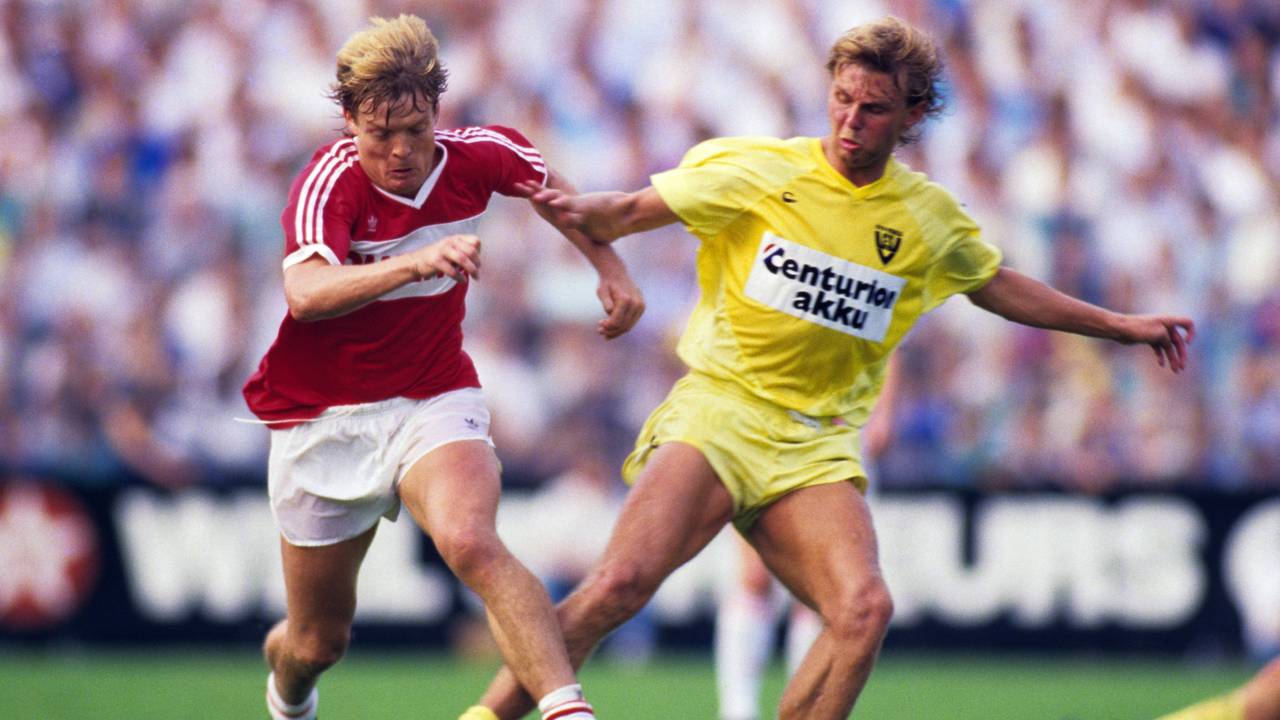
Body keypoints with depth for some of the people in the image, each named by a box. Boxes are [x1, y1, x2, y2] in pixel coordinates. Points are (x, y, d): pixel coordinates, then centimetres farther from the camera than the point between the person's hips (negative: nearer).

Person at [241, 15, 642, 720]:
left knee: (471, 542, -32)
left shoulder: (475, 156, -9)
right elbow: (306, 292, -43)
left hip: (434, 402, 1)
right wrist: (415, 263, -56)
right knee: (317, 643, 11)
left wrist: (610, 267, 11)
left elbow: (550, 184, 17)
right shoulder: (329, 182, -22)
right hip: (323, 417, -1)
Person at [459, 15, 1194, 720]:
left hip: (817, 446, 3)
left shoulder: (930, 217, 10)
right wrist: (574, 210, -23)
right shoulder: (755, 171, -2)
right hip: (717, 409, -3)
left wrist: (1122, 326, 30)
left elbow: (1001, 287, 28)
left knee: (865, 608, -23)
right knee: (620, 584, -25)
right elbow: (626, 212, -1)